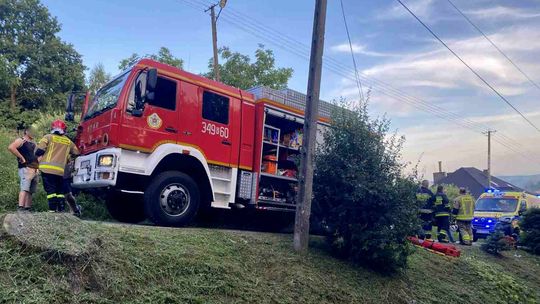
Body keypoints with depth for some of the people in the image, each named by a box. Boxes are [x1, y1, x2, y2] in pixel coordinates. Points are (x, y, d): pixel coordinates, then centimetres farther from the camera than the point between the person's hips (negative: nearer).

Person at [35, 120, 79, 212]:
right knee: (59, 190, 13)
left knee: (50, 190, -4)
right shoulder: (68, 142, 12)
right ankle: (61, 209, 10)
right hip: (60, 170, 3)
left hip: (47, 168, -3)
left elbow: (39, 151, -4)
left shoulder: (48, 137, 2)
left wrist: (38, 157, 13)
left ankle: (52, 209, -8)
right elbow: (76, 152, 16)